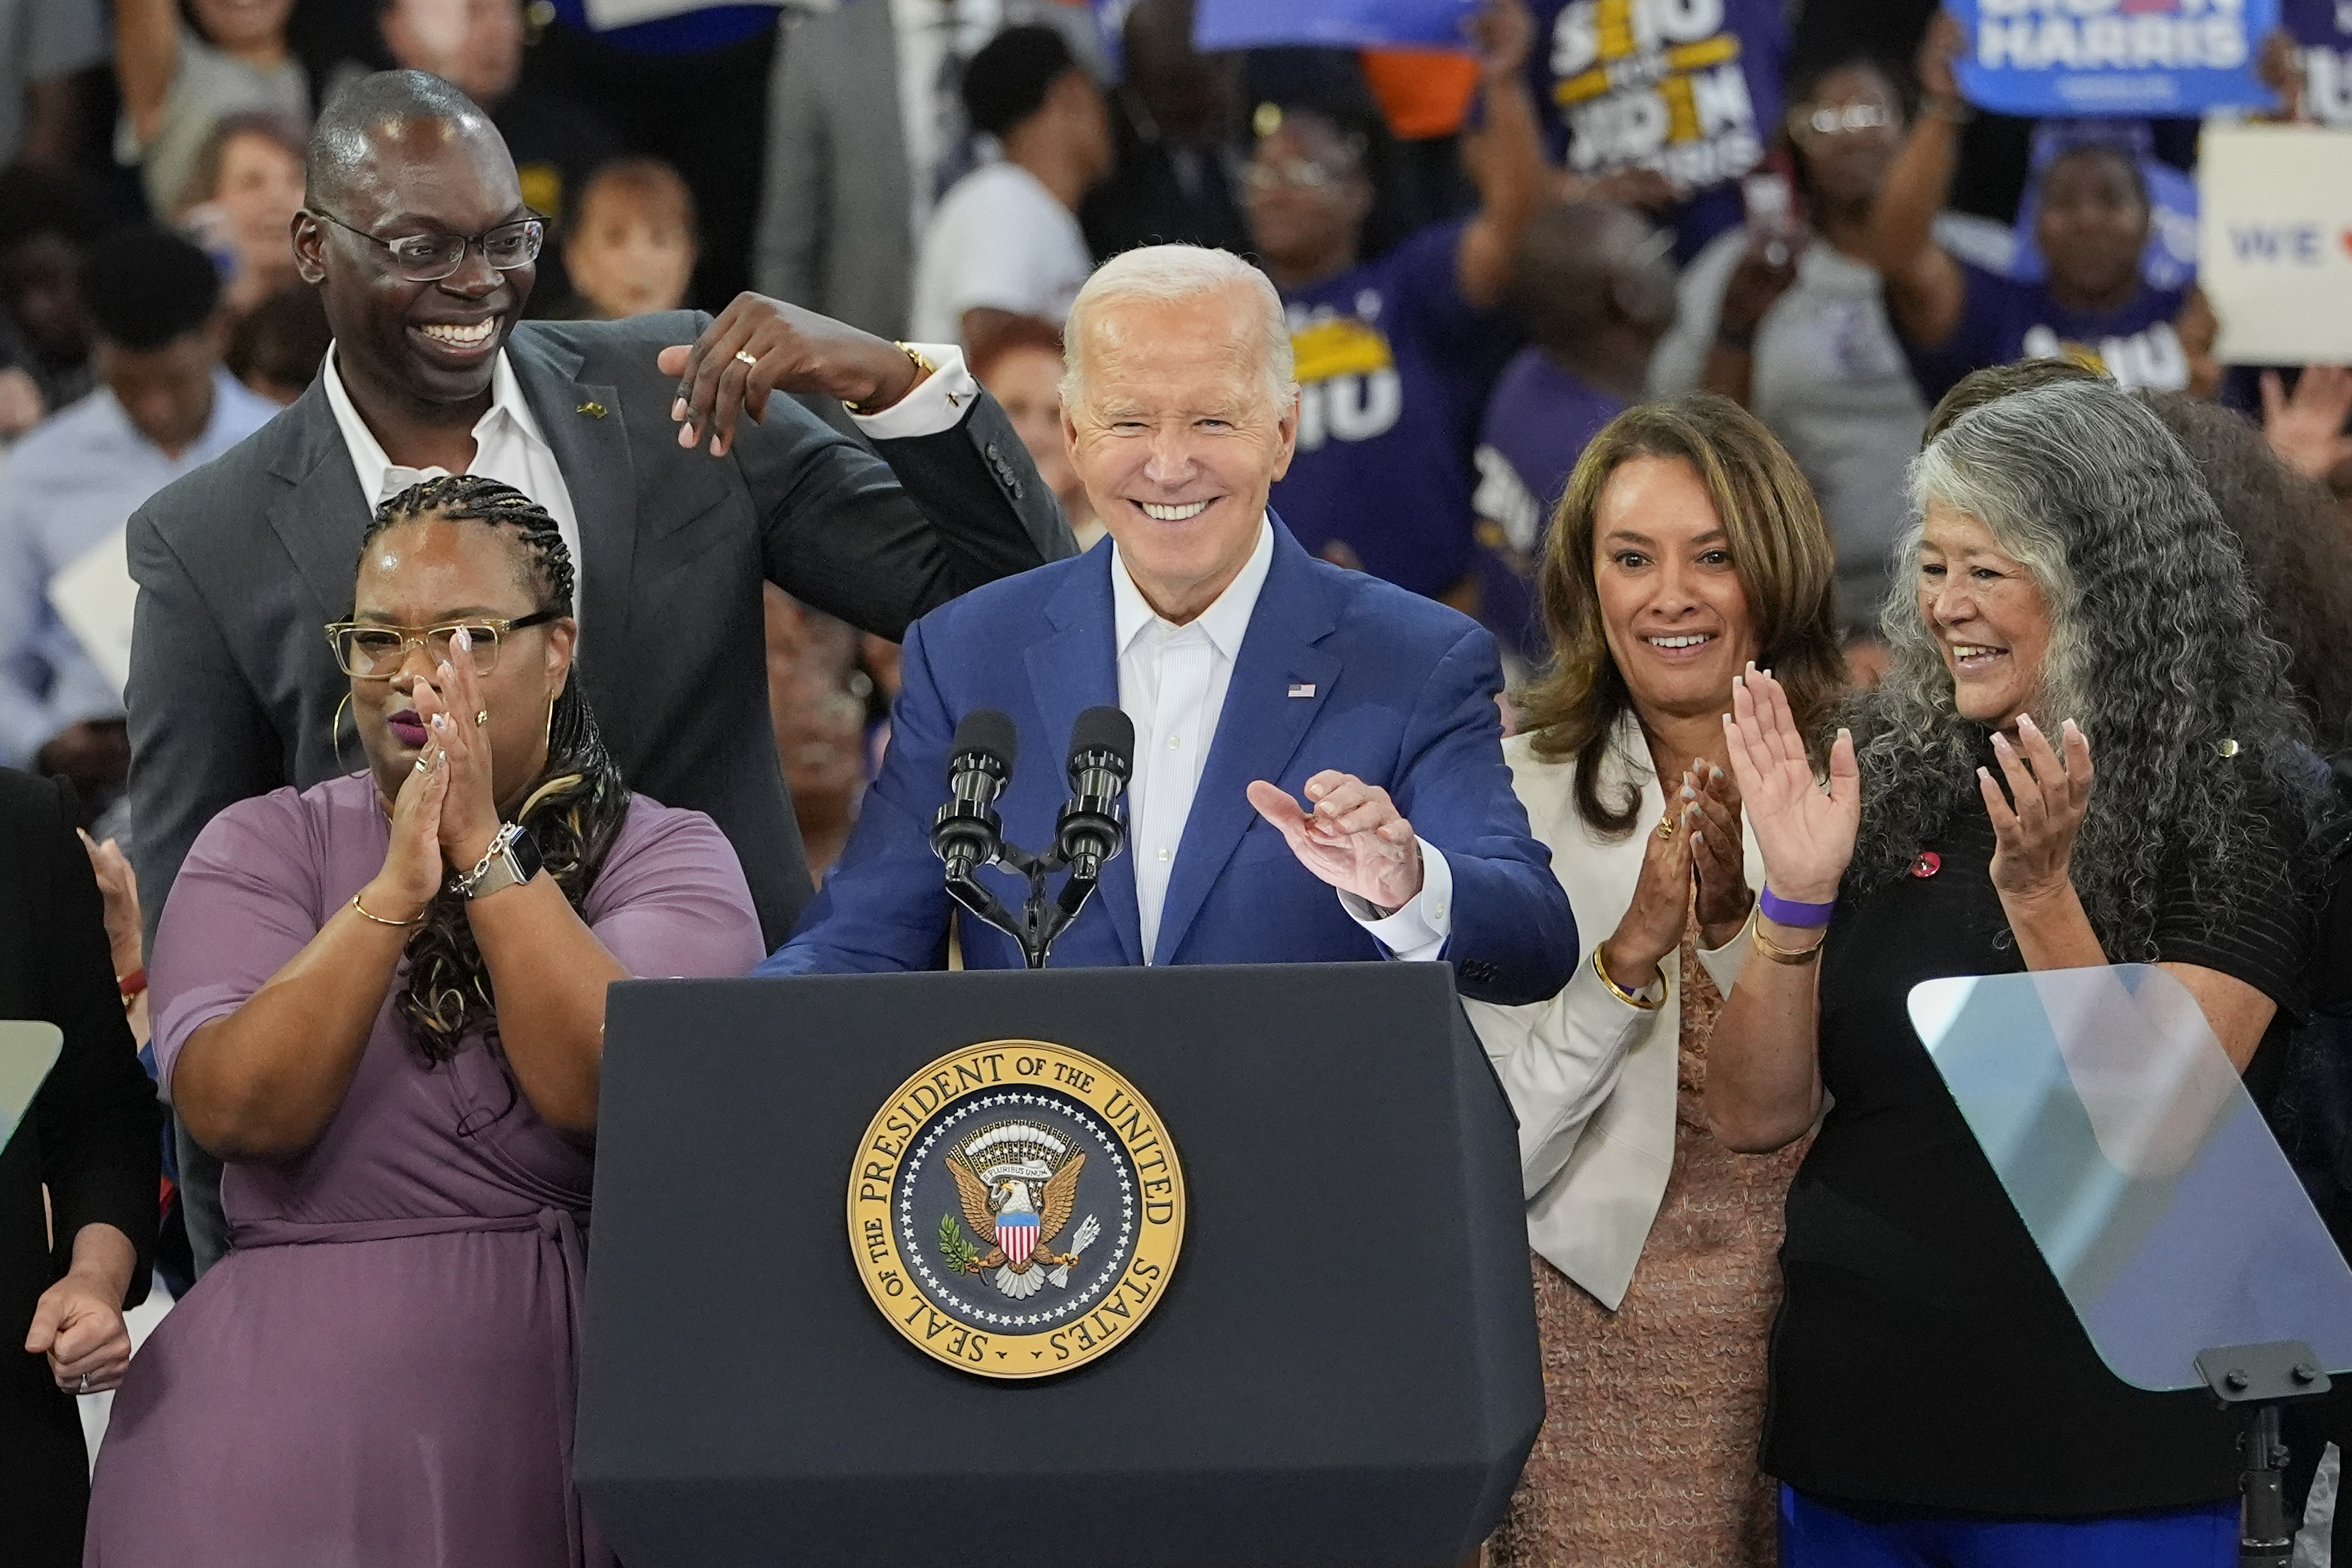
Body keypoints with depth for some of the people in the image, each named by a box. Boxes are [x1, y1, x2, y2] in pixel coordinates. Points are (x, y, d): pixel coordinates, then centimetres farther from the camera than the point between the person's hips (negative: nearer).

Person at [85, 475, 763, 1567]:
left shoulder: (667, 855, 5)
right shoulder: (265, 848, 8)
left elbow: (598, 1086, -14)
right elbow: (233, 1110, -9)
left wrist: (483, 844, -14)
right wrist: (397, 891, -16)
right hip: (307, 1385, 0)